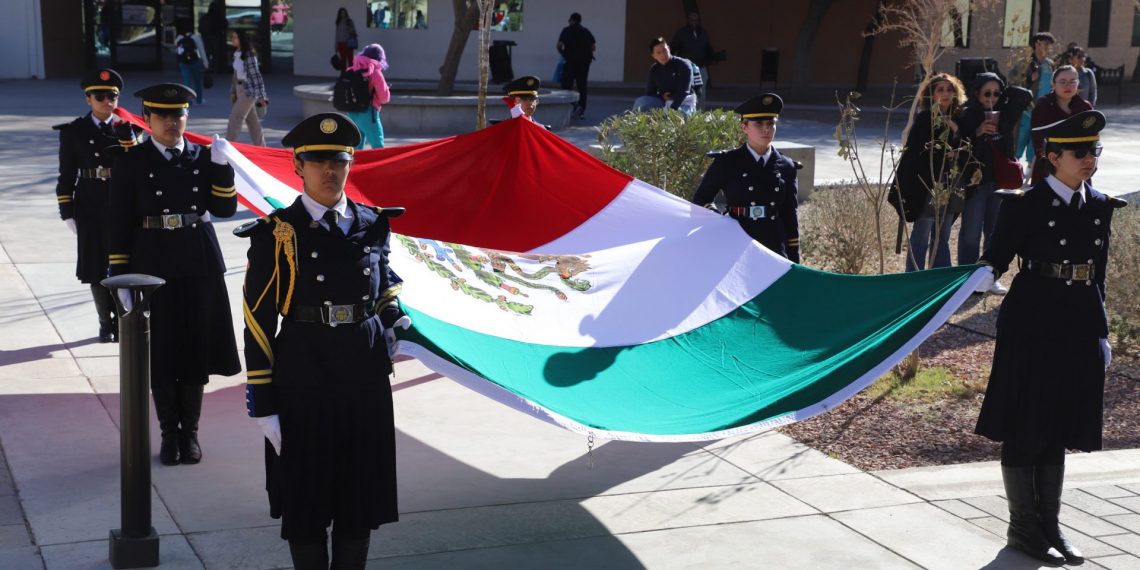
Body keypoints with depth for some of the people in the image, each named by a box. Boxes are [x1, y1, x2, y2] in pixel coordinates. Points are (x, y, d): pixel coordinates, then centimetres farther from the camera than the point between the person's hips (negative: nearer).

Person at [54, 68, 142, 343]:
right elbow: (66, 176, 2)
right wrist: (67, 212, -2)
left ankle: (121, 321, 15)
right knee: (97, 268, 5)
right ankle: (106, 323, 18)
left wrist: (127, 137, -18)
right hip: (91, 208, -1)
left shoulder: (127, 129, 5)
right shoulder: (74, 132, 1)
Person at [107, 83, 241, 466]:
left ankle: (190, 432, 21)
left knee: (197, 349, 7)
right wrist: (121, 277, -6)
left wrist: (222, 167, -11)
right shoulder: (131, 163, -2)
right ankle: (169, 434, 19)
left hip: (200, 266, 2)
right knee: (161, 354, 4)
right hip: (153, 268, -2)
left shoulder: (203, 158, 5)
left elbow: (225, 209, 1)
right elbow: (119, 225, -3)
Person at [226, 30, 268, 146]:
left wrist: (261, 96, -17)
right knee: (251, 119, 14)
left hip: (248, 90, -8)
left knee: (235, 118, -9)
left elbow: (256, 75, -17)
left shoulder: (249, 54, -16)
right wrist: (233, 92, 14)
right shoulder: (236, 54, 8)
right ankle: (260, 146, 22)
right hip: (239, 88, 8)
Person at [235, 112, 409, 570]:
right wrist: (263, 404, -9)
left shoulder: (372, 224, 6)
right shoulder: (277, 235, -7)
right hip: (303, 378, -4)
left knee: (362, 491, 12)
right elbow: (258, 322, -7)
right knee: (307, 496, 7)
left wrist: (397, 323, 0)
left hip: (366, 374, 4)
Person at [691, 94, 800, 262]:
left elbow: (791, 218, 11)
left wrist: (794, 263, 9)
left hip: (775, 254, 3)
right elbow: (699, 201, 7)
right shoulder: (726, 163, 0)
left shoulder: (786, 167, 8)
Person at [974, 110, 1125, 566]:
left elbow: (1098, 275, 14)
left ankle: (1049, 525, 23)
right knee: (1023, 429, 2)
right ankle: (1024, 528, 13)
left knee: (1058, 428, 13)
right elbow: (996, 258, -11)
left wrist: (1100, 332, 16)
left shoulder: (1099, 207, 9)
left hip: (1079, 327, 6)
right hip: (1032, 323, -6)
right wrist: (986, 276, -33)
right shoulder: (1025, 204, -8)